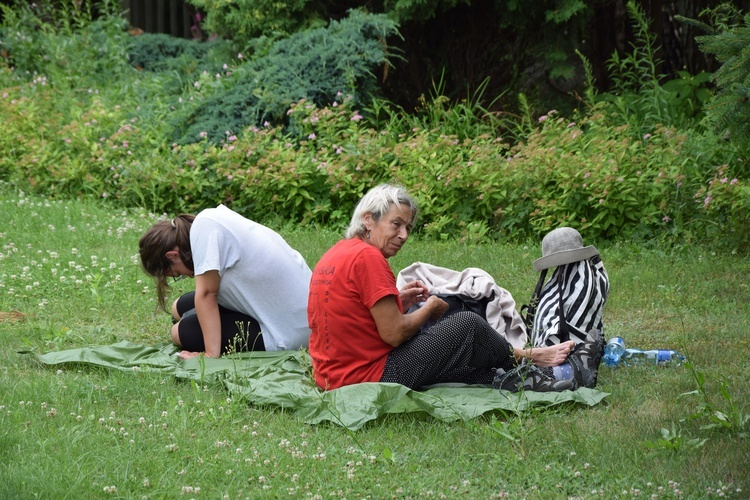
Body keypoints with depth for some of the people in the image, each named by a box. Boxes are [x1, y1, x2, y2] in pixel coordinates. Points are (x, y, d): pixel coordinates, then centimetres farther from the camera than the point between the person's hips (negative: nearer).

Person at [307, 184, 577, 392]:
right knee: (467, 325, 7)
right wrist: (431, 306, -3)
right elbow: (394, 334, -20)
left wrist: (396, 301, 8)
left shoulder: (335, 254, 10)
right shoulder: (367, 258, -19)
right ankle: (523, 359, 30)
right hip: (373, 375, -9)